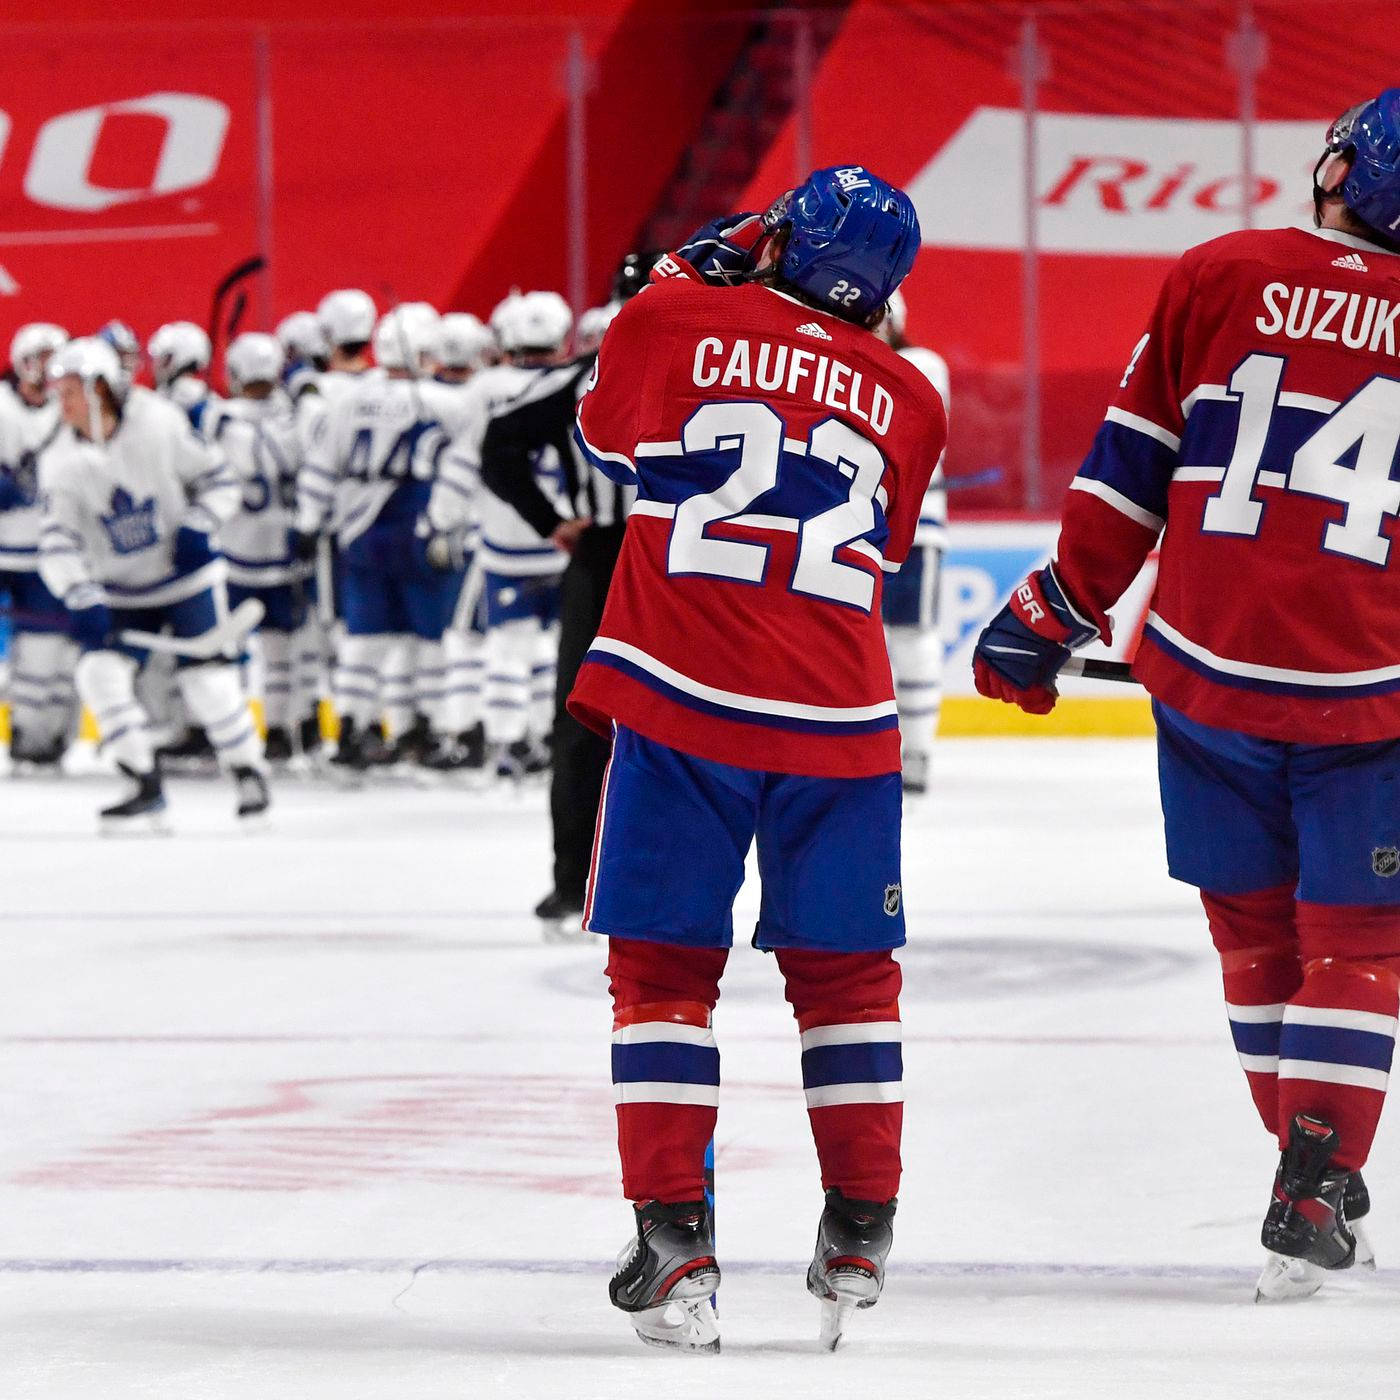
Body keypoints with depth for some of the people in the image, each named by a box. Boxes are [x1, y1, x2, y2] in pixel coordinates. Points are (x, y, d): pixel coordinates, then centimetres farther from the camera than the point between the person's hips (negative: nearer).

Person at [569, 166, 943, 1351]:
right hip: (837, 718, 2)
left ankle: (674, 1239, -1)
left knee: (664, 967, 5)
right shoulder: (906, 399, 8)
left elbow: (607, 431, 20)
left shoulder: (676, 322, 0)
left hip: (681, 693, -2)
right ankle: (860, 1239, 14)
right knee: (846, 972, 14)